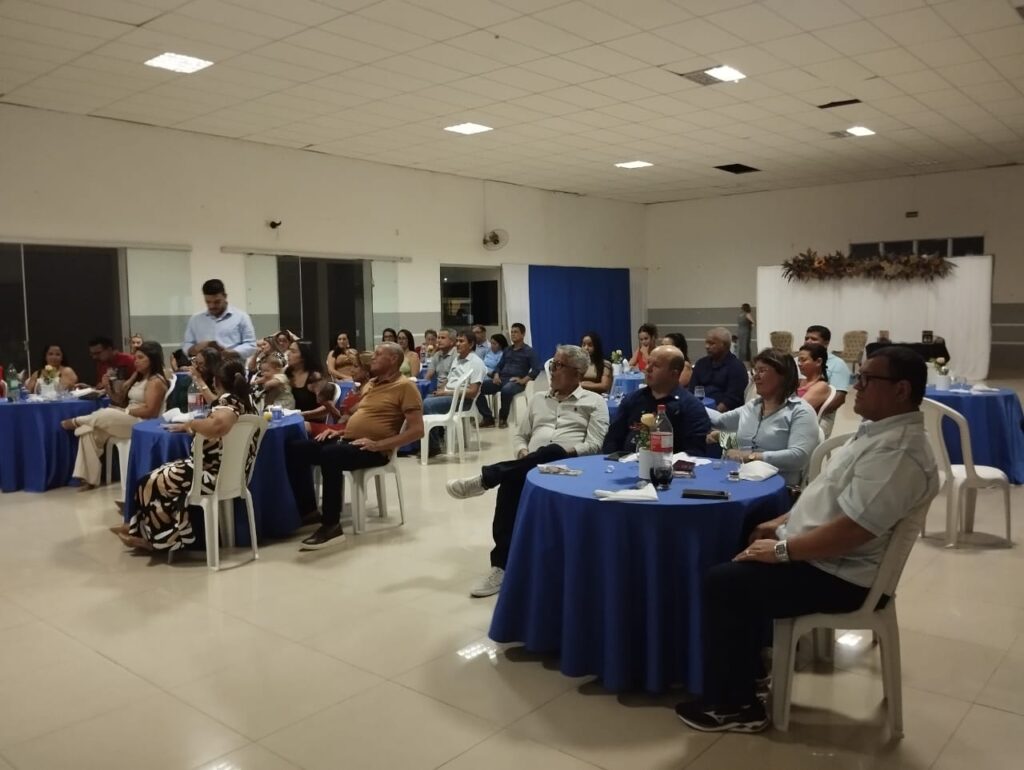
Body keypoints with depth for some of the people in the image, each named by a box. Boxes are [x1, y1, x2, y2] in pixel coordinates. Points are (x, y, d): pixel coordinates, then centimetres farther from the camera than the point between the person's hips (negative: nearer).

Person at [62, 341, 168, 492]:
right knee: (88, 431, -7)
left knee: (103, 415, -24)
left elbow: (150, 411, -19)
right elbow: (121, 400, 15)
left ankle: (76, 422, 12)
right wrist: (108, 388, -1)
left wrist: (126, 411, -14)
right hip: (127, 421, 9)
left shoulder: (156, 382, -10)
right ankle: (91, 479, -10)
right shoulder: (137, 377, 18)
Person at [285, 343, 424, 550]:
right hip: (347, 440, 9)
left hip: (372, 449, -9)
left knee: (330, 455, -36)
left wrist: (378, 444, -20)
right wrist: (339, 430, 11)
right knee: (295, 450, -6)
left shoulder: (405, 386, -4)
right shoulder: (370, 384, 22)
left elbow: (417, 430, -13)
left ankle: (332, 526, -29)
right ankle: (309, 511, 1)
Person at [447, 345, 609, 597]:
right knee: (510, 483, -31)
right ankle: (502, 565, -30)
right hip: (530, 467, 4)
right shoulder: (538, 399, 25)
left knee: (553, 453, -40)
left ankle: (484, 479, -36)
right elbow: (519, 435, 24)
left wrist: (564, 454, -17)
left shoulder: (594, 402, 10)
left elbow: (594, 445, -2)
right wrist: (522, 452, 1)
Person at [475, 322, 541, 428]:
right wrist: (496, 375, 1)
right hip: (501, 379, 6)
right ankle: (488, 418, -15)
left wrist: (523, 380, -18)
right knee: (478, 387, -18)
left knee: (506, 390, -41)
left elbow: (536, 369, -7)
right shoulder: (507, 349, 22)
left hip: (516, 382, -6)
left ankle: (503, 419, -19)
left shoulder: (529, 351, 4)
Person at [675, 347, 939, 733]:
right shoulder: (880, 430, 8)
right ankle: (747, 671, 23)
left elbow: (850, 532, -30)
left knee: (723, 583, -13)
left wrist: (781, 550, -21)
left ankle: (730, 704, 3)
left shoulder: (898, 452, -26)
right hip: (813, 550, 10)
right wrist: (785, 521, 11)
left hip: (836, 574, -10)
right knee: (738, 568, 14)